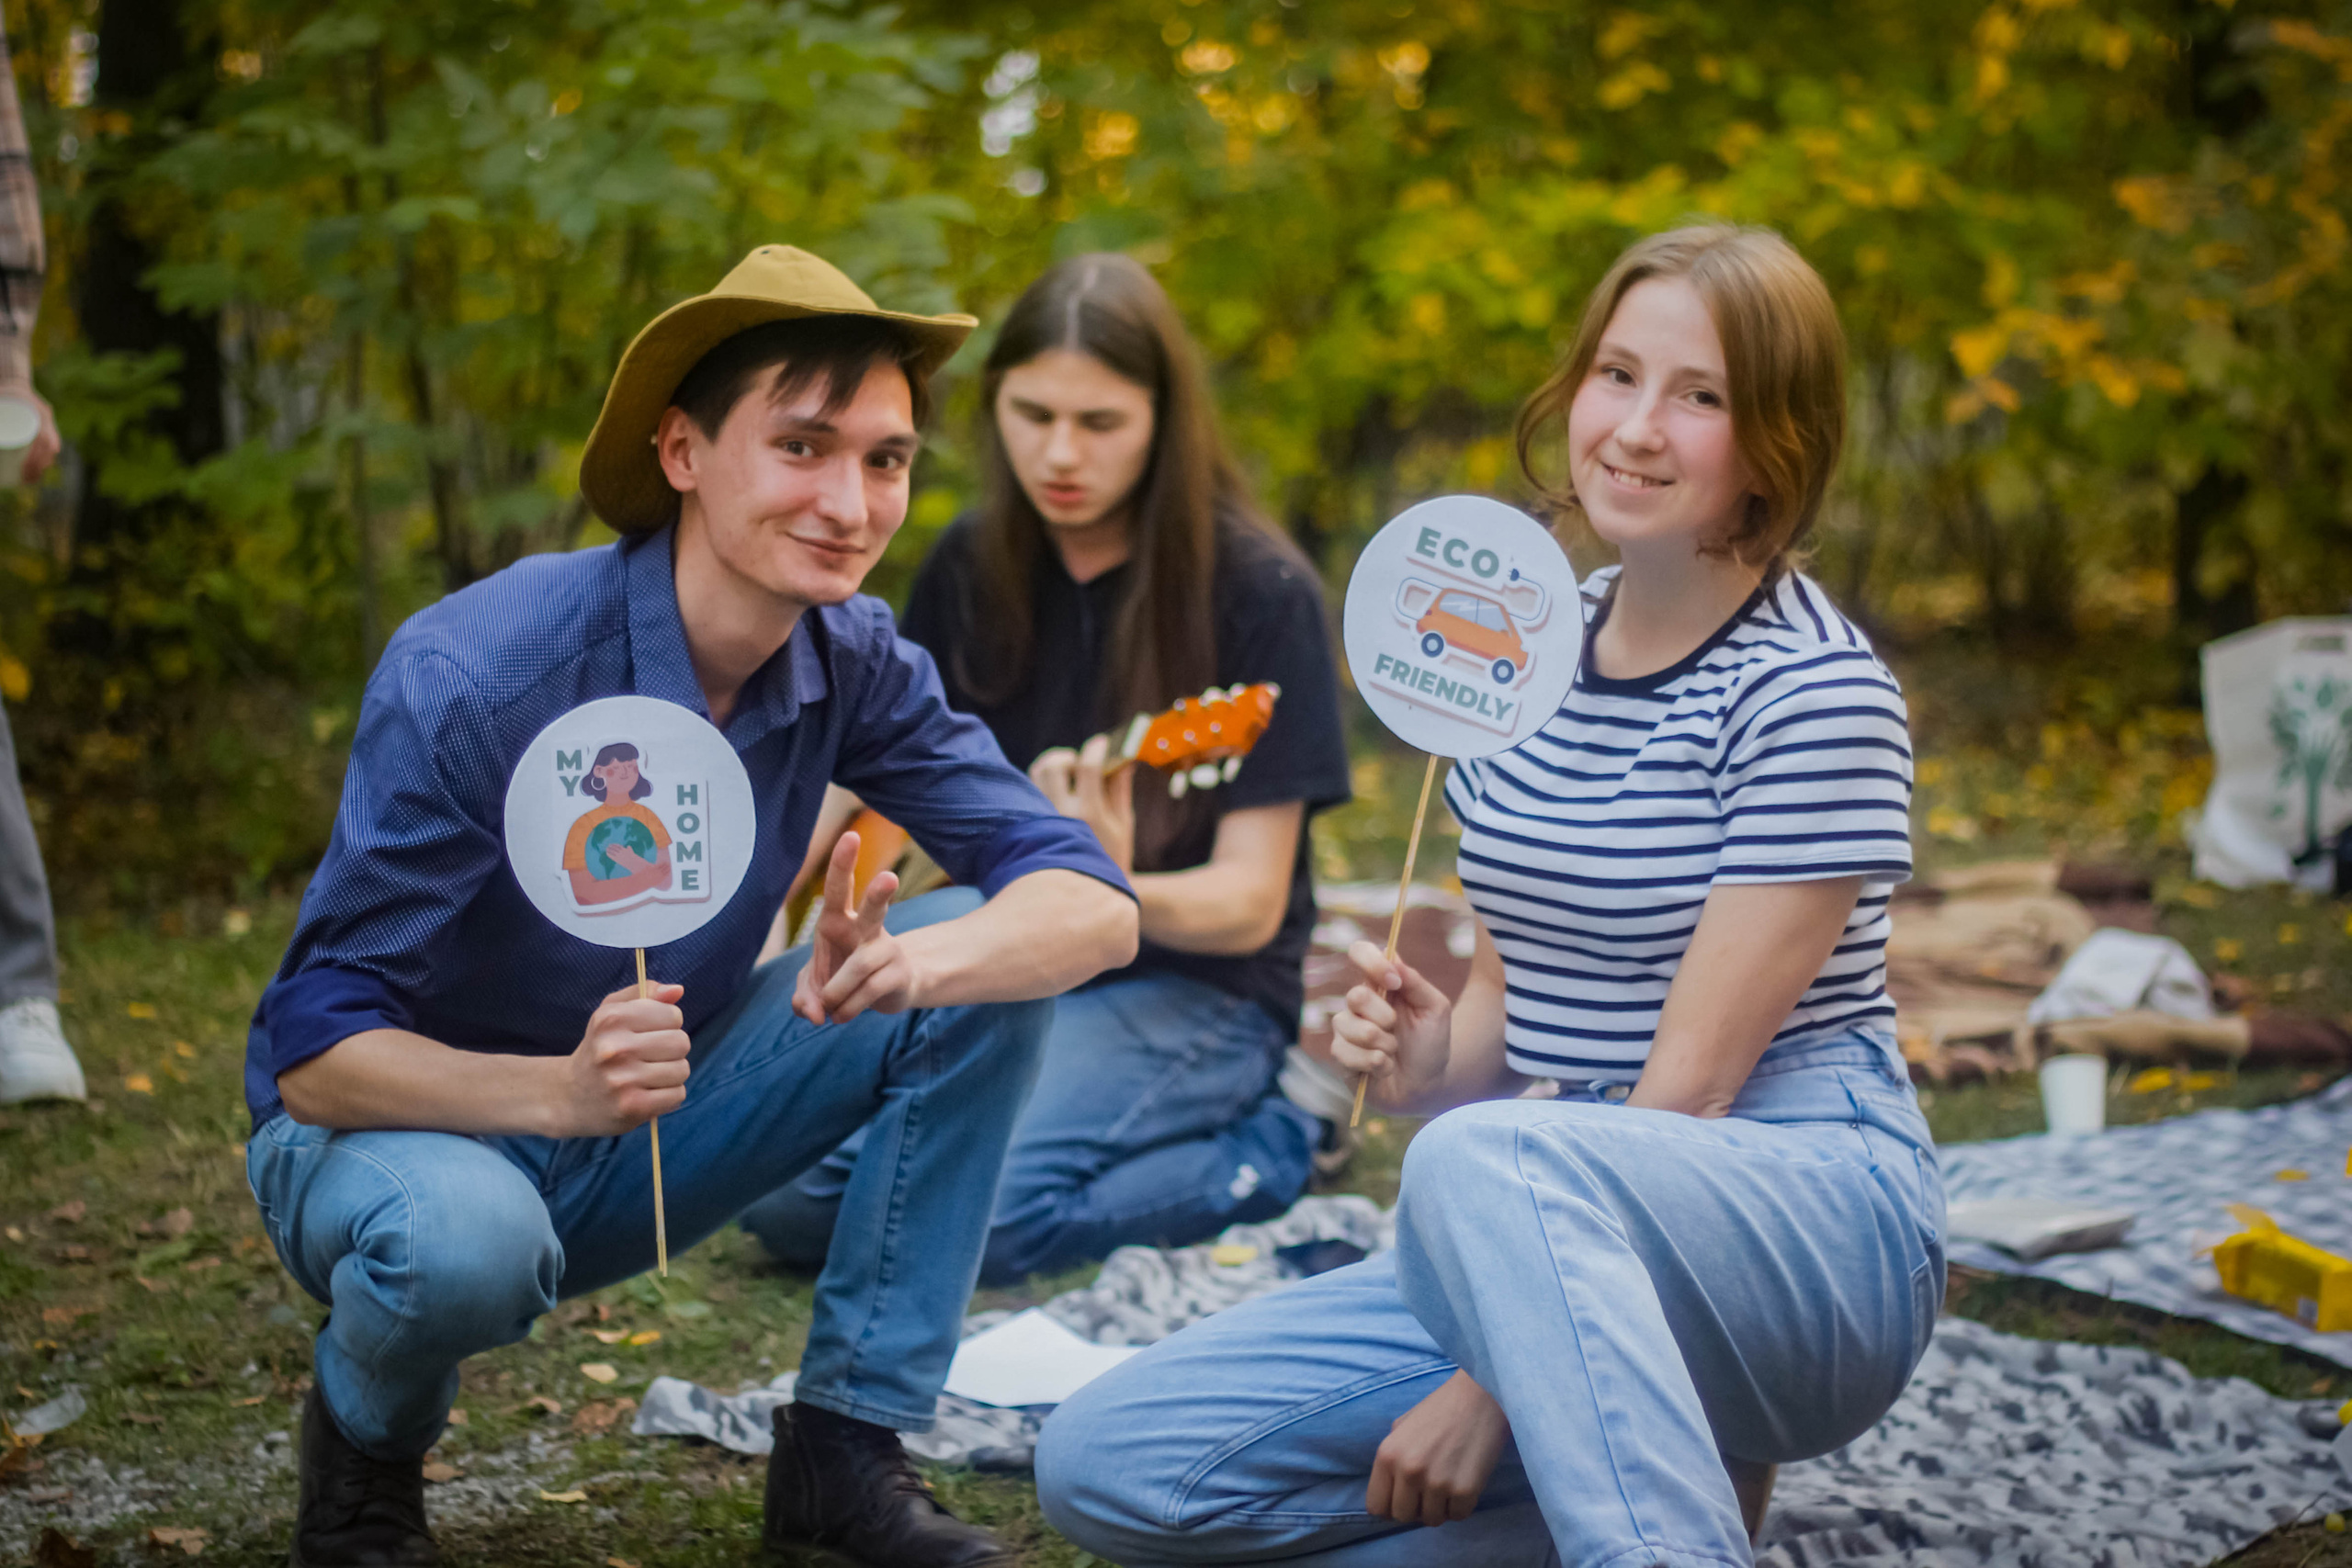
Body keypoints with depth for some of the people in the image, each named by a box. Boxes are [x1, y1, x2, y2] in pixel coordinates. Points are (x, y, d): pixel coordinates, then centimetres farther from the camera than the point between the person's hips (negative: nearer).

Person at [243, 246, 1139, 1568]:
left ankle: (848, 1447, -4)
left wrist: (909, 963, -39)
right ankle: (362, 1455, -3)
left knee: (995, 970, -13)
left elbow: (1096, 904, -17)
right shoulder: (472, 678, -27)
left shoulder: (851, 663, -11)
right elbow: (313, 1050, -27)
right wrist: (564, 1093, -45)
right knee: (464, 1243, -40)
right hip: (399, 1125, -5)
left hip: (644, 1133, 5)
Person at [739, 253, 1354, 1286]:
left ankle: (1275, 1140, -5)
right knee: (783, 1193, -13)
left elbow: (1248, 906, -17)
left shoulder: (1261, 592, -14)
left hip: (1190, 978, -6)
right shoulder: (972, 568, 2)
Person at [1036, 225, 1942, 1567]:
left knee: (1489, 1162, -40)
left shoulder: (1815, 689, -11)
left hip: (1815, 1221, -8)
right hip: (1570, 1248, 8)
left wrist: (1490, 1388, -18)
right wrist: (1433, 1059, -7)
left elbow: (1694, 1080, -16)